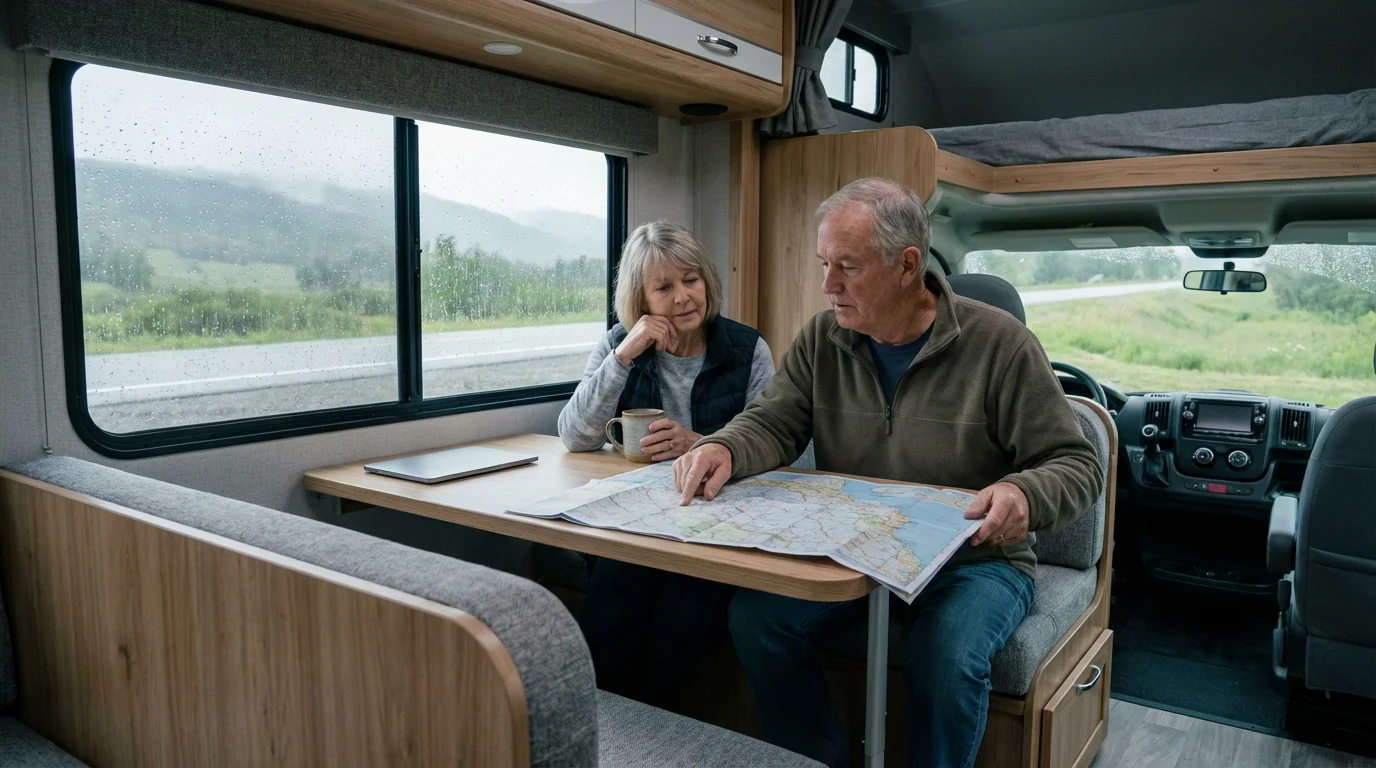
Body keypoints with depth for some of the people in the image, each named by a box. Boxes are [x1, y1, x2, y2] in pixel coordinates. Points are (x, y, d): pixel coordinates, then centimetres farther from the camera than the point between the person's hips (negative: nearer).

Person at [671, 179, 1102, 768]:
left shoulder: (999, 343, -11)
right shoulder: (822, 340, 0)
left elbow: (1075, 464, -9)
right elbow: (772, 424, -3)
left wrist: (1023, 494, -32)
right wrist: (725, 448, -27)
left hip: (973, 560, -3)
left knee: (946, 657, -32)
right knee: (754, 616, -17)